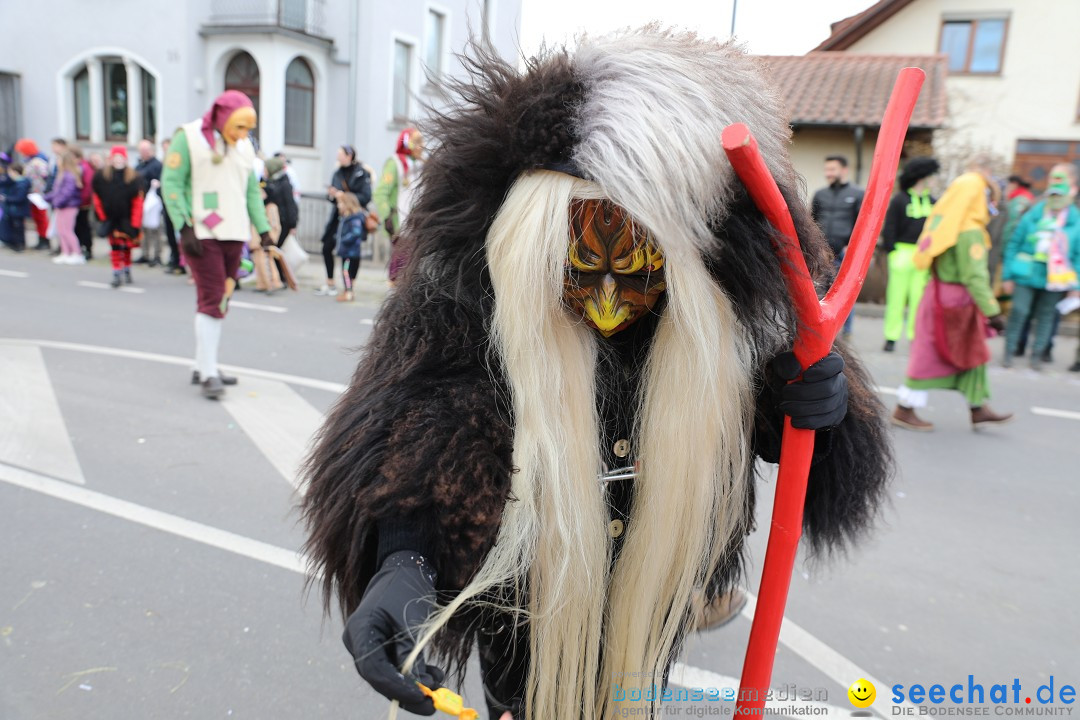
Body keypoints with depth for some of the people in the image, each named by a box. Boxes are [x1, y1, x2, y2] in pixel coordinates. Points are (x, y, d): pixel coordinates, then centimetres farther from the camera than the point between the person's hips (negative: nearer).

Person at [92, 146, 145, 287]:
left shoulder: (135, 177, -10)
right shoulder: (101, 176, -5)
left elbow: (138, 202, -10)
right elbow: (97, 198, 5)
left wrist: (135, 224, -13)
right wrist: (103, 216, 0)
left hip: (127, 219, 0)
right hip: (111, 219, 0)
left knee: (127, 246, 12)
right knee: (115, 246, 1)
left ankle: (127, 271, 31)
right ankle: (116, 274, 6)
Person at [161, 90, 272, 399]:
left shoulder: (245, 145, 14)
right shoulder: (189, 137, -4)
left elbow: (252, 190, 19)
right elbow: (171, 183, -7)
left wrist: (263, 229, 10)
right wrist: (184, 228, -15)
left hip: (234, 234, 6)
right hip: (202, 234, -6)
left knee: (221, 300, 8)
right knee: (212, 300, -11)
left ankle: (202, 366, 17)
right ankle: (208, 374, -7)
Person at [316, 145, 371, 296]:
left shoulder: (361, 173, -7)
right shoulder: (338, 173, 12)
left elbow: (366, 197, -15)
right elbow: (331, 198, 14)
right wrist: (332, 195, -8)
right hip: (338, 216, 7)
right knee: (327, 248, 6)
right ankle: (330, 284, 19)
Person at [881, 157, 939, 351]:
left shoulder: (932, 202, 13)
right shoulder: (899, 200, -3)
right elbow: (889, 229, -4)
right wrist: (892, 251, -11)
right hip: (903, 253, -4)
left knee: (919, 298, 5)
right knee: (896, 298, -1)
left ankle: (916, 336, 10)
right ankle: (891, 337, 5)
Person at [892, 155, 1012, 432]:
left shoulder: (950, 224, 9)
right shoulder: (970, 231, -19)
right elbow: (975, 275, -23)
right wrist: (992, 311, -22)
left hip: (942, 292, 9)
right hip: (954, 299, -9)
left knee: (973, 352, 17)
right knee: (932, 356, -1)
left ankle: (978, 409, 26)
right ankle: (904, 410, 8)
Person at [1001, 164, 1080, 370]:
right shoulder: (1032, 216, 0)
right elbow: (1014, 244, 2)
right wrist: (1008, 275, -2)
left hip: (1055, 280, 1)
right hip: (1027, 275, -1)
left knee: (1046, 315, 9)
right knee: (1019, 311, -5)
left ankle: (1037, 353, 21)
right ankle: (1009, 350, 8)